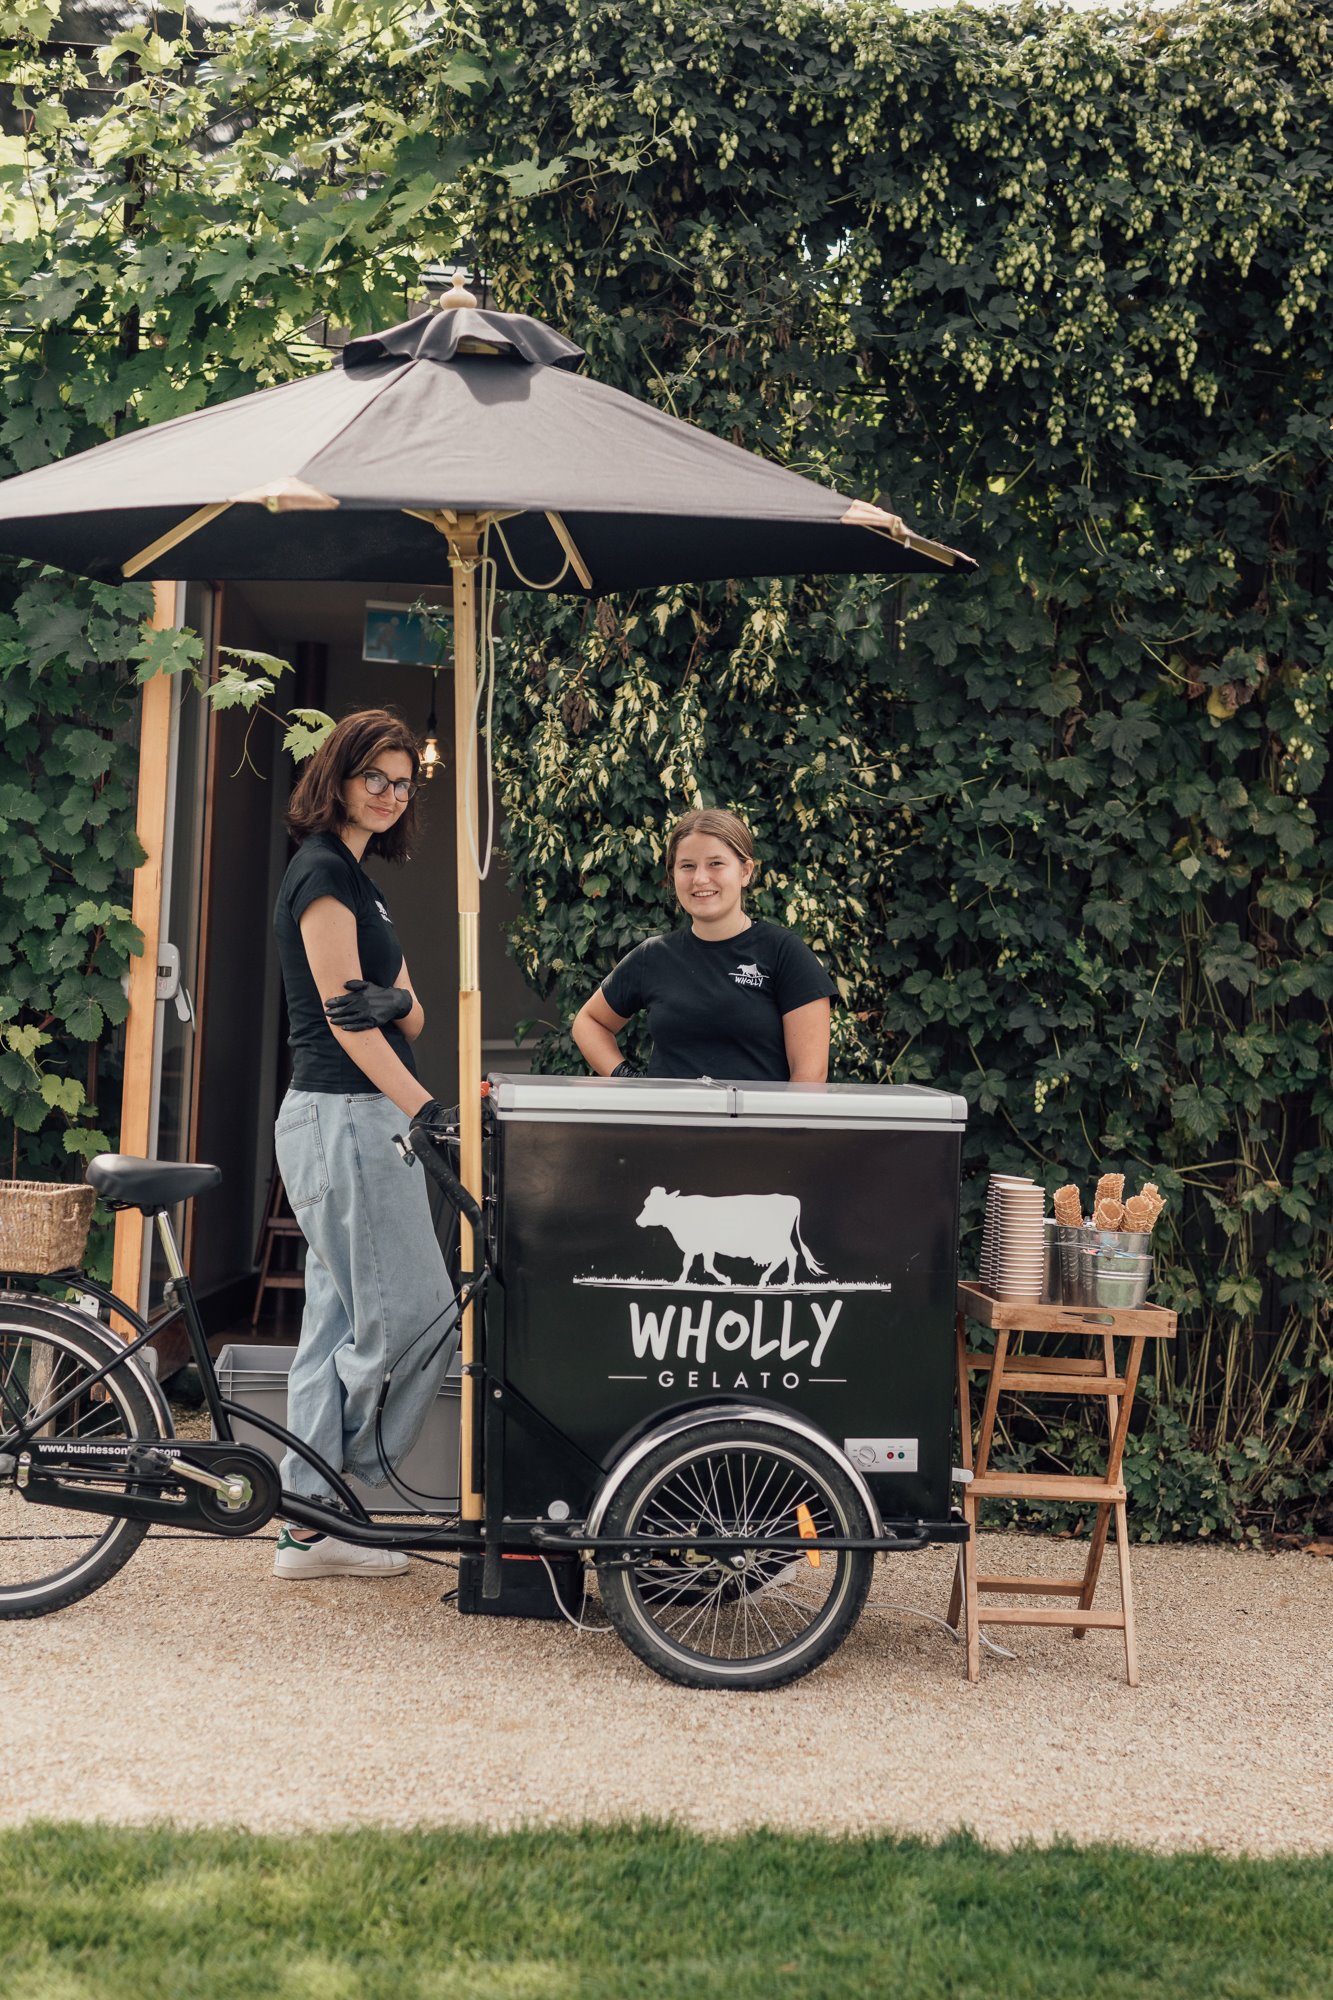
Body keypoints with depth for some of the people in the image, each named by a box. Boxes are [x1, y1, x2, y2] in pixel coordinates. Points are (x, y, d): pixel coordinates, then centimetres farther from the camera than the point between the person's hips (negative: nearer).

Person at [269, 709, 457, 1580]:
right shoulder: (323, 871, -10)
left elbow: (408, 1015, 10)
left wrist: (395, 1000, -15)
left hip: (359, 1121, 10)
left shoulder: (356, 878, 19)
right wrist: (427, 1108, -26)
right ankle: (333, 1489, 2)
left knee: (343, 1324, 10)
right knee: (416, 1314, -9)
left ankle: (311, 1524, 14)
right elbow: (343, 1018, -18)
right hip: (343, 1118, -10)